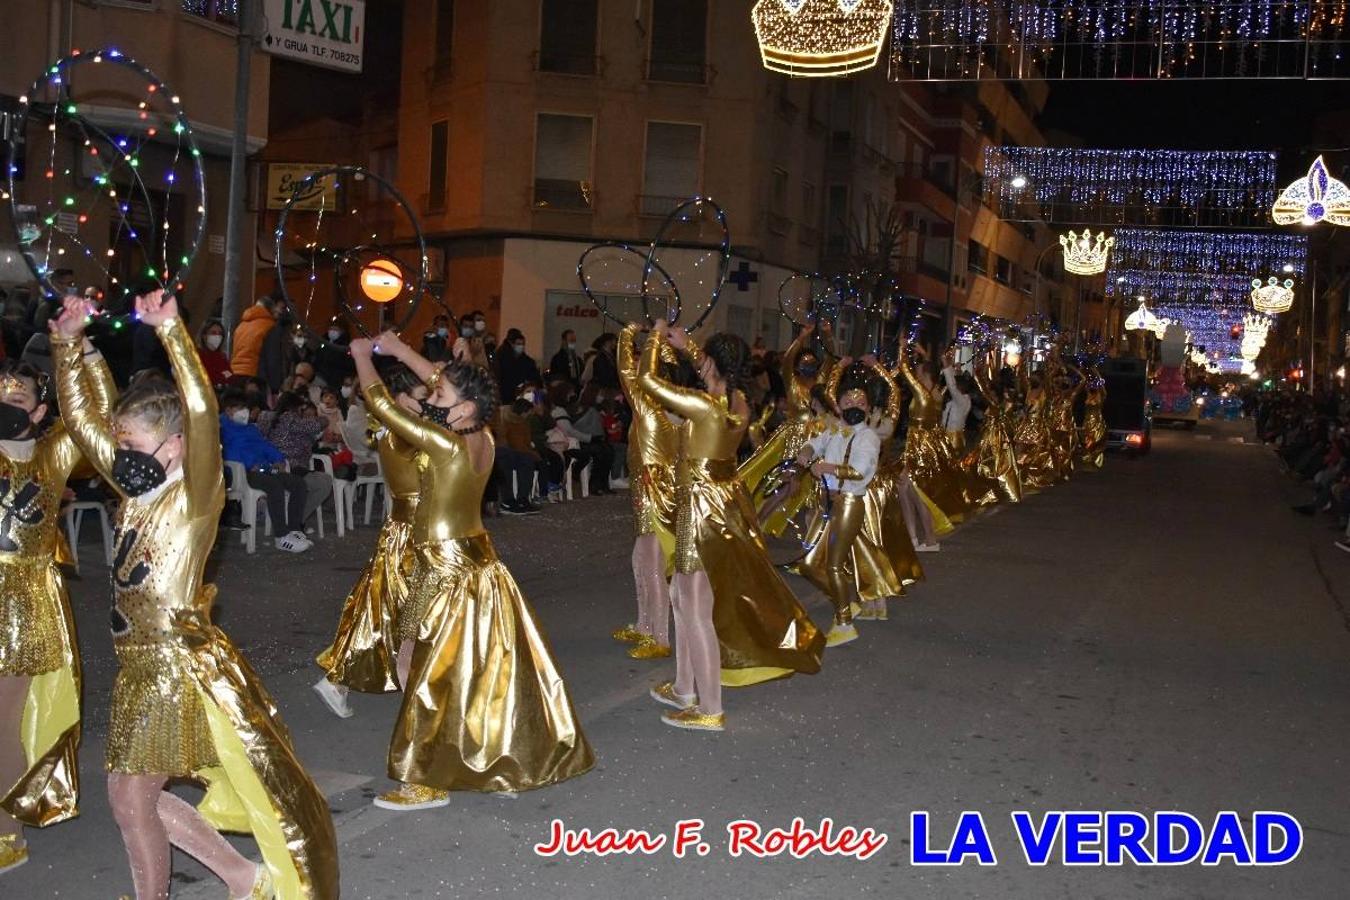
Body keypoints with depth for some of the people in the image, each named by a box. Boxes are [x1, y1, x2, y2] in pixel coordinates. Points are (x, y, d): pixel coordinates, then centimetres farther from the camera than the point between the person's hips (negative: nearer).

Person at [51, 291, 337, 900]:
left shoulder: (195, 496, -14)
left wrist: (171, 331, -36)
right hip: (140, 662, 8)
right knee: (132, 795, 15)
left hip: (175, 664, -8)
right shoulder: (136, 487, 7)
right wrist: (68, 341, 2)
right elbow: (79, 418, 11)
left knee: (132, 801, 1)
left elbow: (202, 417, -32)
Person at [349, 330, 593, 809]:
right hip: (476, 562, 8)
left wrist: (363, 356, -2)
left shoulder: (445, 444, -22)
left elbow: (380, 403, -18)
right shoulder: (483, 439, -1)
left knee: (423, 672, 4)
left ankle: (427, 781, 13)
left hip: (447, 571, -8)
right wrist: (399, 350, 17)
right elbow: (450, 385, 15)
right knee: (486, 666, 19)